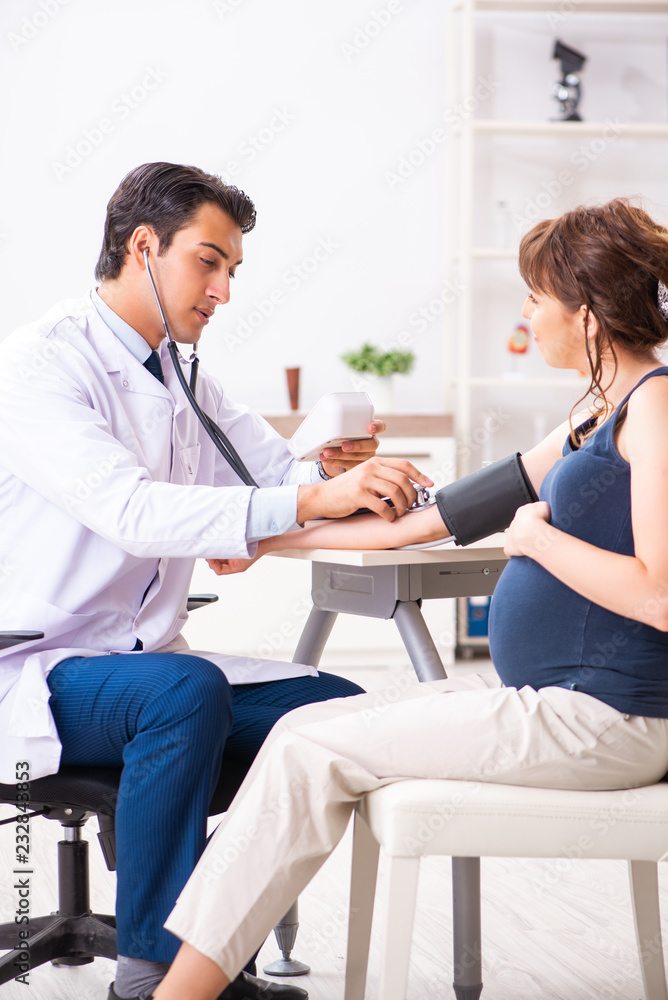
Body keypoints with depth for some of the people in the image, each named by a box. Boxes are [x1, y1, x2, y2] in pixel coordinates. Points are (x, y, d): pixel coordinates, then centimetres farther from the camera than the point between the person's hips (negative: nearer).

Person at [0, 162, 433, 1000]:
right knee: (186, 690, -36)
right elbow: (132, 511, -29)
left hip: (147, 665, 8)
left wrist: (333, 470, -10)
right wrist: (311, 501, -36)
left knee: (339, 708, -10)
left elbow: (279, 476, 15)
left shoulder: (180, 376, 14)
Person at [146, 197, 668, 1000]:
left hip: (603, 717, -9)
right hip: (545, 693, 9)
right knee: (309, 730, 0)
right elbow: (437, 516, 21)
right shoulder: (601, 413, 17)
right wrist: (271, 537, 22)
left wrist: (539, 538, -11)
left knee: (312, 752, -10)